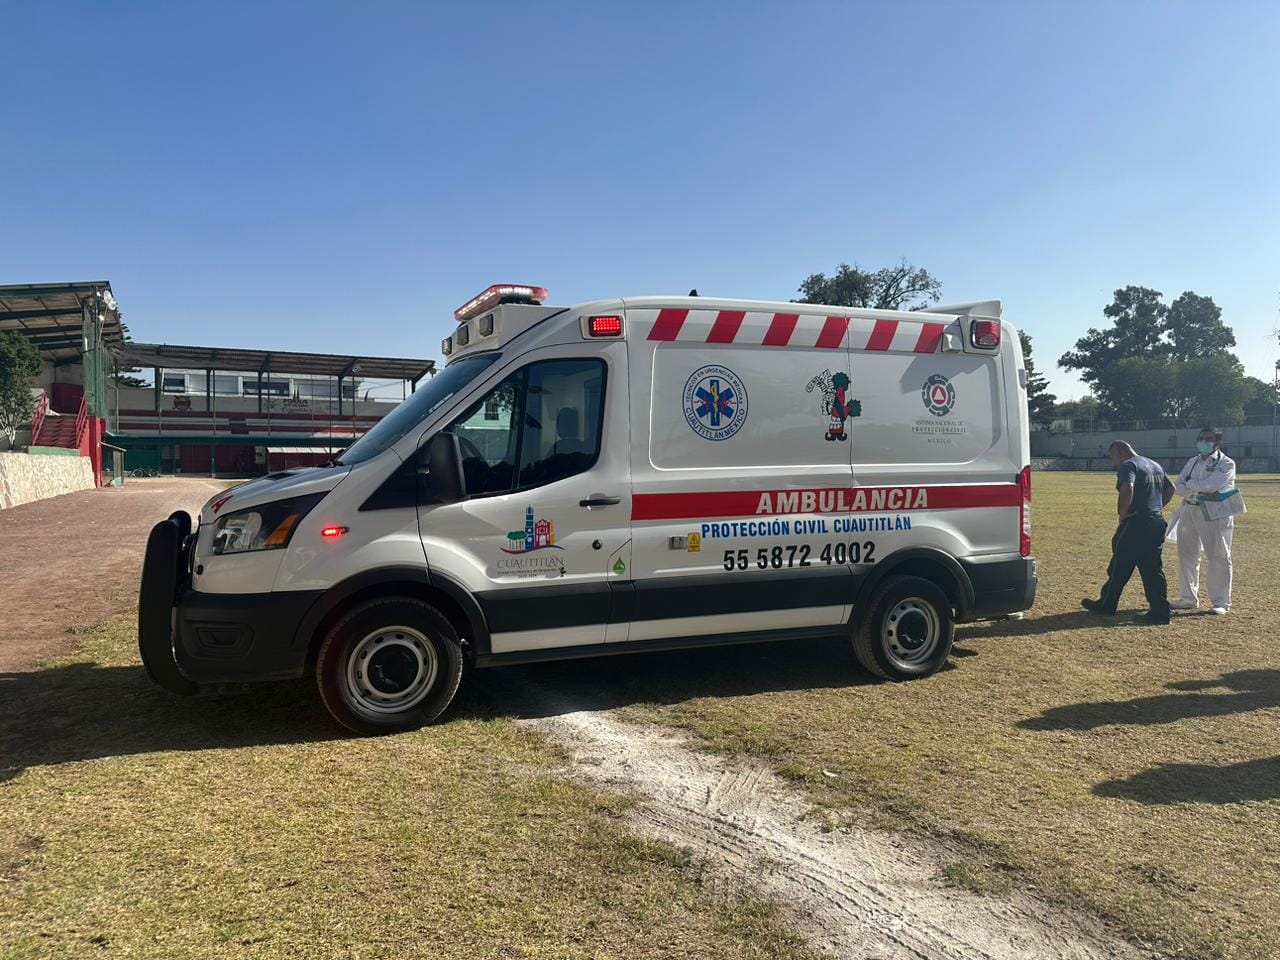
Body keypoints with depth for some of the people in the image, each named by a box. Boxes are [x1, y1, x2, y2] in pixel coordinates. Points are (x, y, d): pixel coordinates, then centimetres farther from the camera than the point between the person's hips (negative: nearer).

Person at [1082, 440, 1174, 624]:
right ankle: (1160, 610, 6)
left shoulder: (1128, 466, -11)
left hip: (1136, 523, -8)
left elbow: (1127, 488, -28)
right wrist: (1156, 507, 17)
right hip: (1157, 522, 9)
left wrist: (1122, 513, -17)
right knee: (1152, 568, 9)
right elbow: (1170, 488, 24)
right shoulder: (1156, 466, 18)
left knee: (1120, 566, 4)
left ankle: (1106, 605, 15)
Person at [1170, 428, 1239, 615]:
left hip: (1215, 515, -6)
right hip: (1189, 512, 6)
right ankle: (1188, 598, 21)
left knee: (1219, 557, -2)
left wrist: (1189, 484, -6)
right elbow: (1178, 486, 5)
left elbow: (1211, 484, -20)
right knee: (1186, 556, 10)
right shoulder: (1192, 462, 14)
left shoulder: (1226, 464, -4)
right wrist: (1197, 490, -13)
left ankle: (1221, 602, 6)